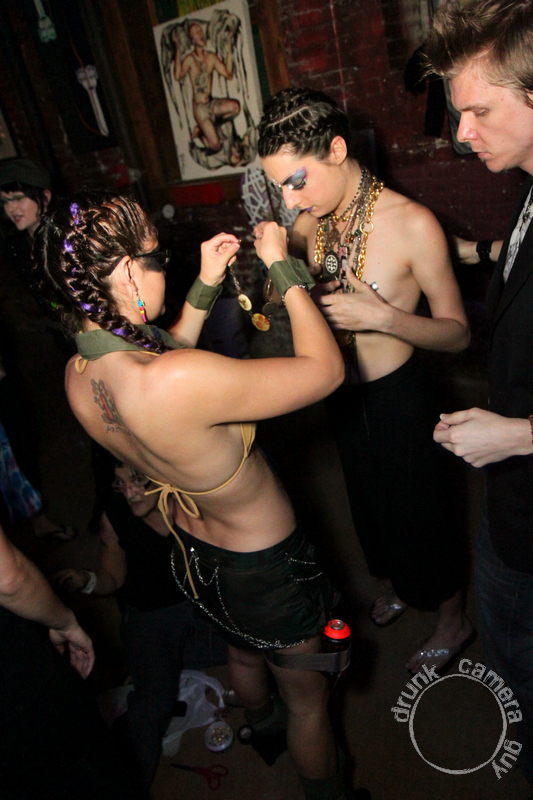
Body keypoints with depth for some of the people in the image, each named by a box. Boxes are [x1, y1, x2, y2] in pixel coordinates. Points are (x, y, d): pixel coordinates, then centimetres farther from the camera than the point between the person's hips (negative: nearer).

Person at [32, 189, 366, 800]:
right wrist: (282, 265, -19)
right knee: (308, 699, 23)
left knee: (243, 657, 39)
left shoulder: (79, 373, -14)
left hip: (192, 553, 8)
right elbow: (325, 369, -30)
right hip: (263, 563, -8)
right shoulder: (180, 381, -41)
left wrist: (206, 285, -2)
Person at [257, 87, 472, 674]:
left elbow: (457, 333, -17)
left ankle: (452, 619, 44)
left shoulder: (412, 224, -23)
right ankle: (400, 584, 57)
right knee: (368, 500, 26)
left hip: (396, 396, -6)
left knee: (417, 510, 13)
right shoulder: (310, 220, -7)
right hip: (341, 393, 6)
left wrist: (381, 315, -32)